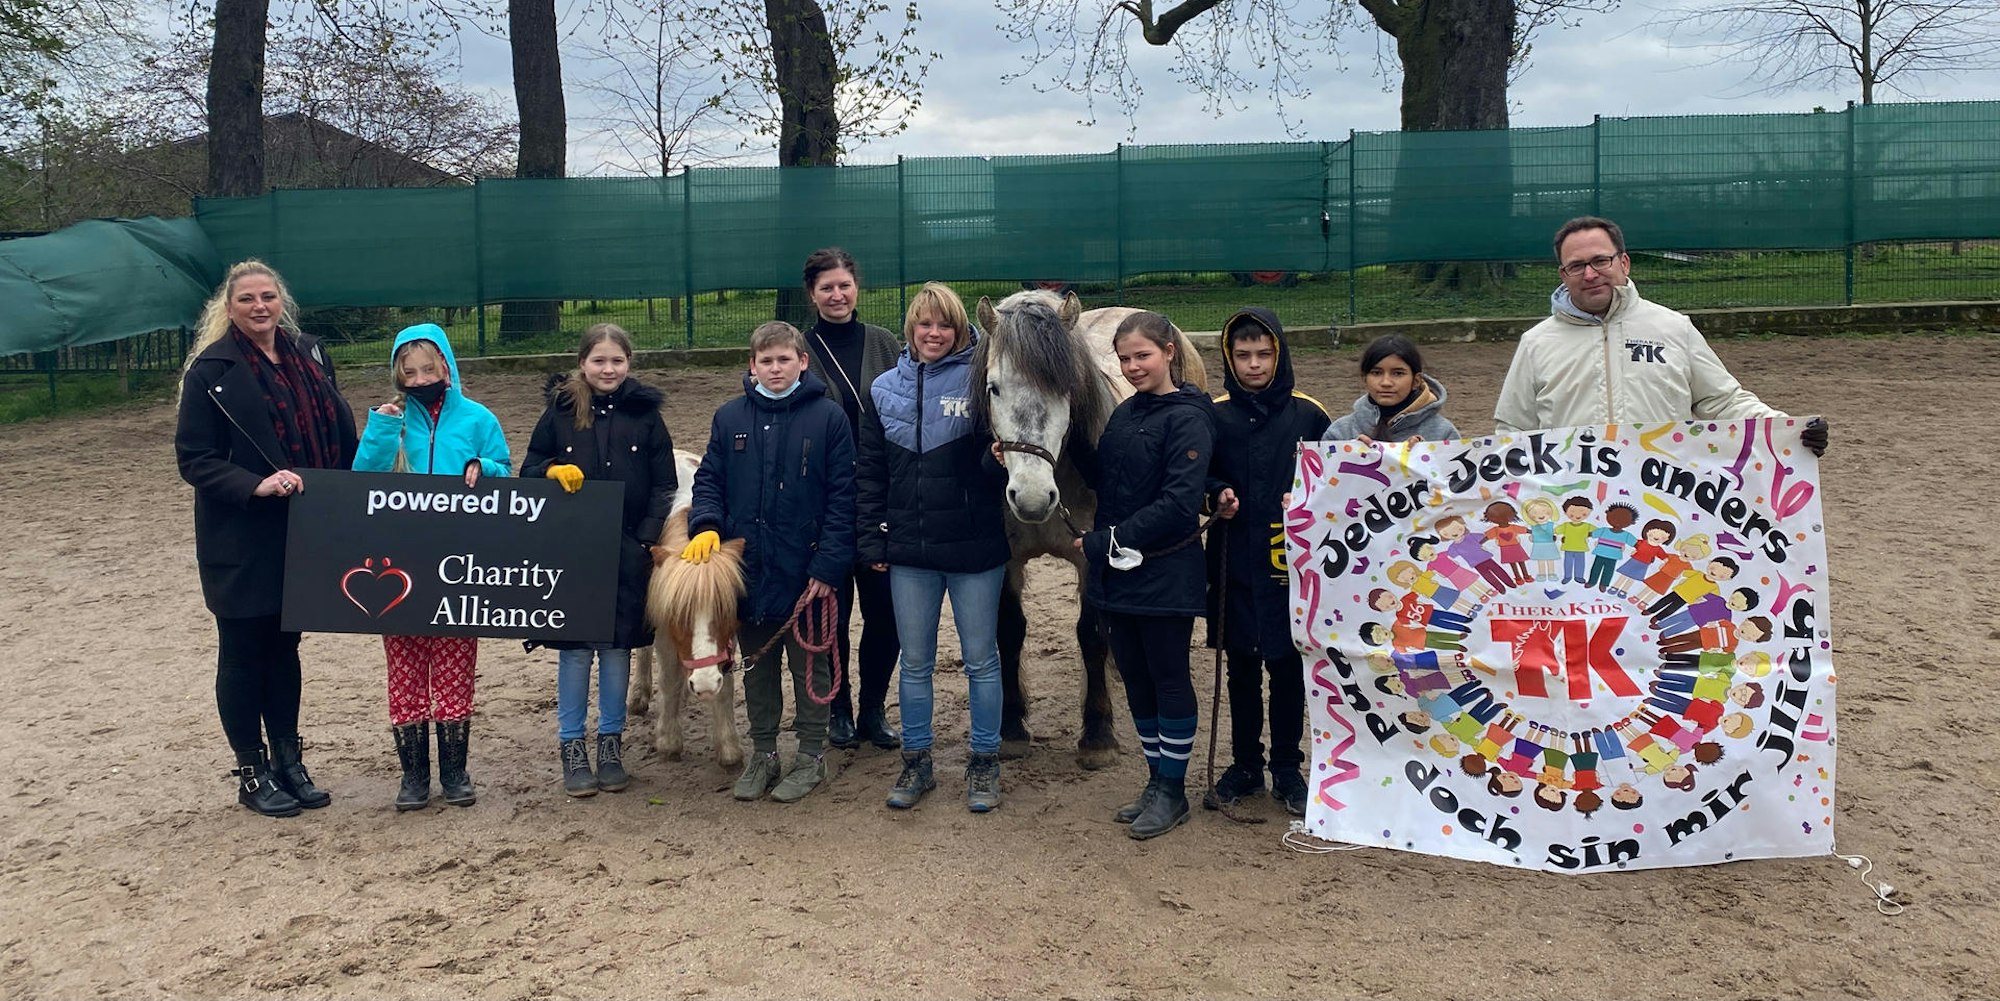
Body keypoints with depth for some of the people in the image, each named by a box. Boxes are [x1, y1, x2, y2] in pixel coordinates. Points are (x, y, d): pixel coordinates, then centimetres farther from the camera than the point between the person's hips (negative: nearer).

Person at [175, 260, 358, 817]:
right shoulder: (212, 370, -9)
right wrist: (256, 485, -24)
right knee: (243, 654, 7)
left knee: (284, 648, 15)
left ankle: (288, 762, 26)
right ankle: (252, 774, 19)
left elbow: (340, 435, 11)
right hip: (241, 541, -5)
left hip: (300, 534, 5)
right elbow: (194, 459, -10)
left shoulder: (307, 354, 6)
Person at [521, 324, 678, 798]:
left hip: (628, 551, 0)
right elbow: (528, 471, 7)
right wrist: (552, 471, -15)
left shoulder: (645, 415, 1)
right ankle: (571, 746, 16)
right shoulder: (560, 412, 2)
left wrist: (646, 539, -8)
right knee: (574, 647, 4)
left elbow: (664, 487, 2)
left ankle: (611, 742, 22)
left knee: (618, 644, 8)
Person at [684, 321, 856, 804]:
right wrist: (705, 526, -11)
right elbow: (709, 480, 9)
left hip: (806, 570, -3)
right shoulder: (730, 417, 3)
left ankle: (811, 757, 24)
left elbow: (842, 497, -8)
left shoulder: (828, 416, -7)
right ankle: (762, 753, 31)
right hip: (748, 566, 3)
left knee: (810, 665, 11)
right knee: (757, 665, 16)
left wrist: (829, 565, -13)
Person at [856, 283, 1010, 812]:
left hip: (975, 546, -3)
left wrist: (1000, 458, -29)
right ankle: (917, 762, 27)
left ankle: (985, 764, 23)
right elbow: (870, 472, 8)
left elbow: (998, 459, -5)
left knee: (981, 659, 9)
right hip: (908, 549, 3)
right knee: (914, 662, 13)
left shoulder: (978, 381, -6)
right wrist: (871, 540, 4)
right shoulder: (885, 389, 4)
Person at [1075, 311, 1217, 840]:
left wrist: (1110, 539, -20)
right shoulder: (1124, 414, 11)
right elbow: (1103, 480, 13)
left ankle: (1172, 789, 18)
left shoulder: (1188, 418, -13)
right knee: (1135, 679, 14)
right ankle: (1156, 779, 28)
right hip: (1116, 573, 7)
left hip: (1164, 574, -7)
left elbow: (1179, 504, -21)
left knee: (1169, 679, 5)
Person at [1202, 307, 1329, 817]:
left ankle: (1288, 768, 22)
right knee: (1241, 666, 11)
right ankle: (1244, 765, 25)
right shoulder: (1214, 416, 2)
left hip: (1290, 560, -1)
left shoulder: (1307, 414, -1)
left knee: (1287, 666, 7)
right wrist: (1217, 494, -10)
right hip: (1234, 560, 1)